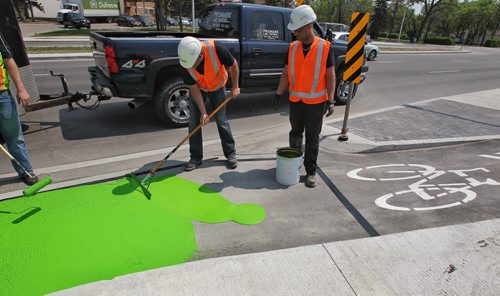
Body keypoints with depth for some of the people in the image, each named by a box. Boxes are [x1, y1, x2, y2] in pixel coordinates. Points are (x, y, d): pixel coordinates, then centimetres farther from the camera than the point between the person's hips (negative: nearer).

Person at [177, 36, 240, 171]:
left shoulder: (216, 49, -34)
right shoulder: (186, 61, -27)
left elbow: (233, 65, -15)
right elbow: (194, 88, -19)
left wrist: (235, 87, -9)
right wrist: (203, 112, -22)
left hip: (217, 88, -1)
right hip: (198, 89, 2)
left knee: (222, 121, -3)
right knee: (194, 123, -2)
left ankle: (231, 153, 14)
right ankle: (196, 157, 11)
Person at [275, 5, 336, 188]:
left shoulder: (325, 47, -7)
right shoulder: (292, 47, 3)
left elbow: (330, 75, -5)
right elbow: (286, 73, 7)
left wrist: (330, 100, -9)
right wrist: (279, 93, -1)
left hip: (316, 102, -3)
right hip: (295, 100, 3)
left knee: (312, 138, 5)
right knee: (295, 133, 15)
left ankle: (311, 171, 17)